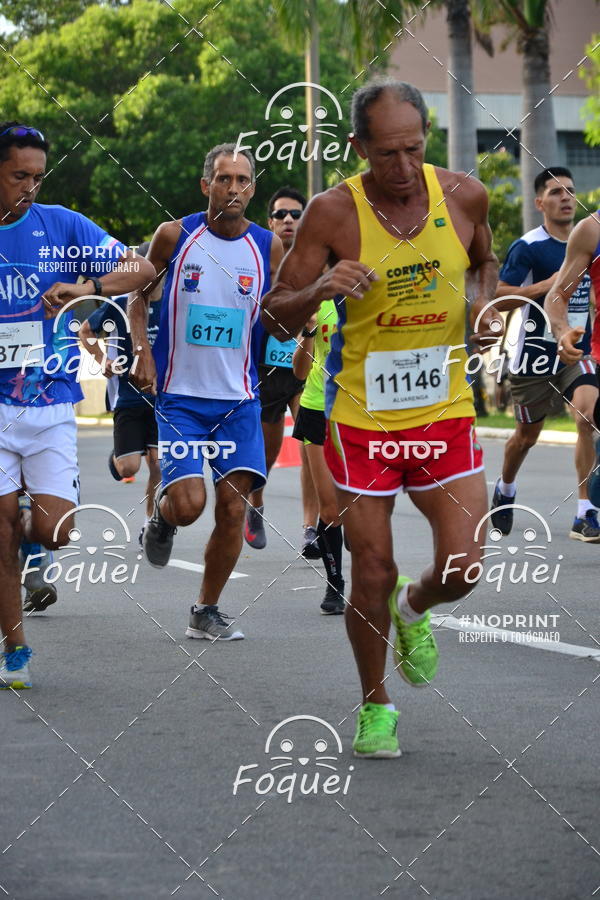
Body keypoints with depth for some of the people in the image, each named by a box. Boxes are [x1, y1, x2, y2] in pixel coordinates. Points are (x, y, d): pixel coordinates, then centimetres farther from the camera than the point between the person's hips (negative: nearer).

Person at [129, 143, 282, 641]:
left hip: (239, 399, 2)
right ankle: (162, 516, 22)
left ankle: (207, 611, 13)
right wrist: (143, 351, -5)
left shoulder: (268, 246, 0)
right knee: (189, 502, -16)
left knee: (233, 507, -3)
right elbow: (139, 293, 9)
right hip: (180, 396, -2)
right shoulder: (174, 236, -4)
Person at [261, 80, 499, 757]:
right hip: (362, 416, -2)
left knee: (462, 567, -6)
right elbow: (275, 319, -7)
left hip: (445, 410, 2)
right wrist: (320, 289, -27)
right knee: (372, 574, 2)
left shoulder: (463, 195, -2)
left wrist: (486, 305, 0)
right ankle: (375, 705, 25)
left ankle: (412, 610, 30)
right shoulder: (333, 213, -11)